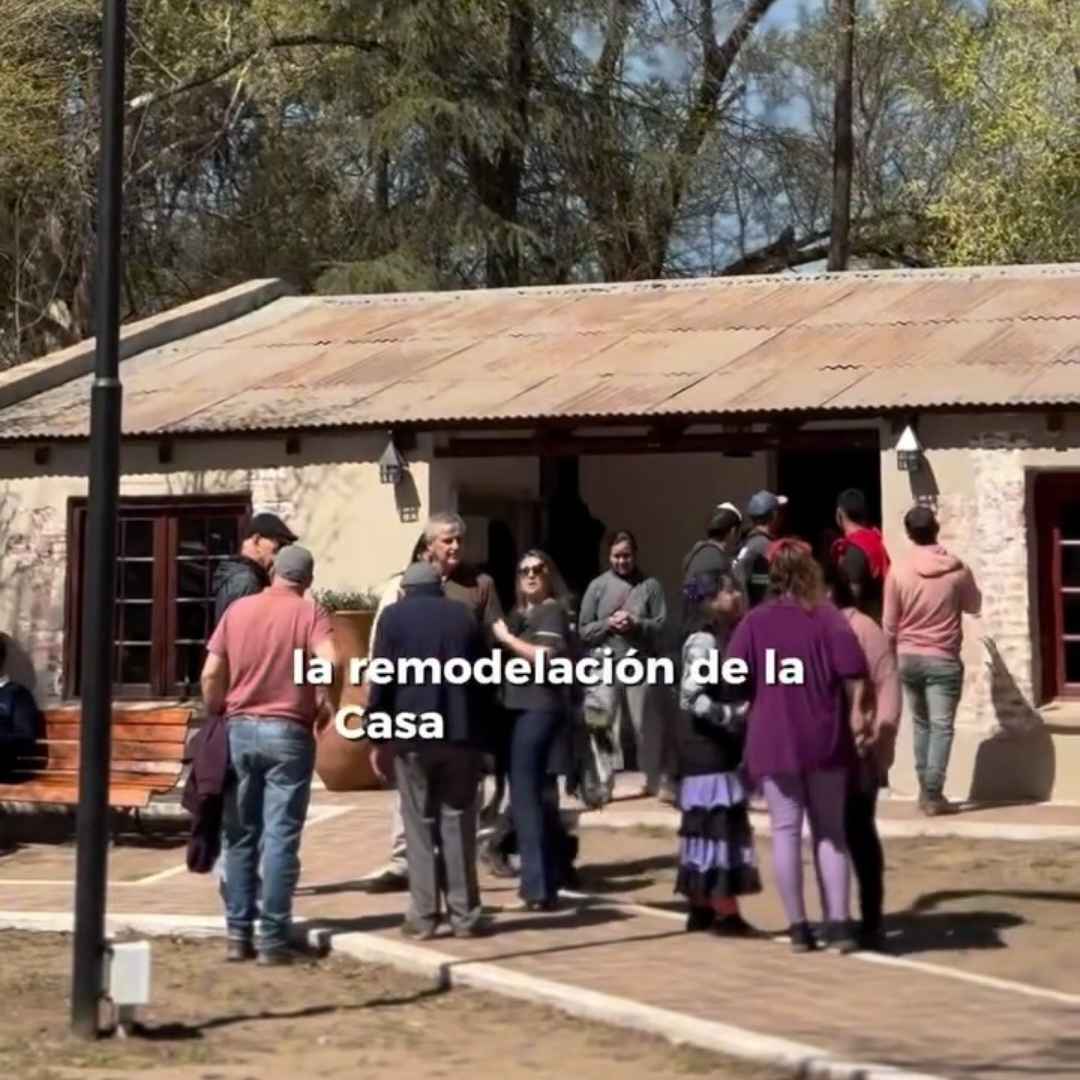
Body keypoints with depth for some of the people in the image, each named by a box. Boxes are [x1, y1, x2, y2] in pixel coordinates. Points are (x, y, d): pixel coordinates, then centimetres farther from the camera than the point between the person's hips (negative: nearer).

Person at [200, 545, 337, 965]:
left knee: (240, 837, 11)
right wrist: (325, 703, -4)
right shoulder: (309, 613, -3)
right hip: (288, 733, -3)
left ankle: (238, 934, 11)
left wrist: (216, 716, 15)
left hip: (240, 729, 3)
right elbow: (329, 663, -20)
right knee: (280, 838, -1)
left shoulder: (238, 609, 7)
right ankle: (272, 938, -1)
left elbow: (211, 673, 2)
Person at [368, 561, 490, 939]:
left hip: (412, 733, -2)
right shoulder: (464, 616, 12)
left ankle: (423, 915, 1)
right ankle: (465, 914, 6)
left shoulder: (394, 615, 2)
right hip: (461, 732, 2)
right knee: (458, 822, 6)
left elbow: (381, 680, -3)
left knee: (420, 823, 3)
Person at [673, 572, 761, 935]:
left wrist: (740, 716, 5)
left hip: (721, 746, 9)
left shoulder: (726, 637, 14)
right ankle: (724, 911, -6)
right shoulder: (703, 641, -14)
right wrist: (733, 715, -20)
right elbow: (693, 697, -24)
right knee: (719, 823, -8)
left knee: (706, 824, 11)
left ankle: (702, 908, 16)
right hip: (706, 746, -9)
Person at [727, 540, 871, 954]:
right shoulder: (828, 616, -1)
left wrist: (753, 715, 14)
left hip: (773, 740, -1)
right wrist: (855, 712, 1)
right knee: (831, 830, 10)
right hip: (825, 739, 1)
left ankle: (799, 928, 4)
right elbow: (853, 671, -10)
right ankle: (839, 924, 3)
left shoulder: (754, 622, 0)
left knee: (785, 830, 4)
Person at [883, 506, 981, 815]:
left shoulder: (899, 570, -5)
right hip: (943, 659, -3)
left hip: (908, 657, 3)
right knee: (942, 727, -2)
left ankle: (925, 789, 19)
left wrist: (891, 655, 14)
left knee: (921, 724, 16)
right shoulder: (956, 569, -8)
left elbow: (889, 622, 0)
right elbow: (974, 606, 9)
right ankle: (933, 794, -9)